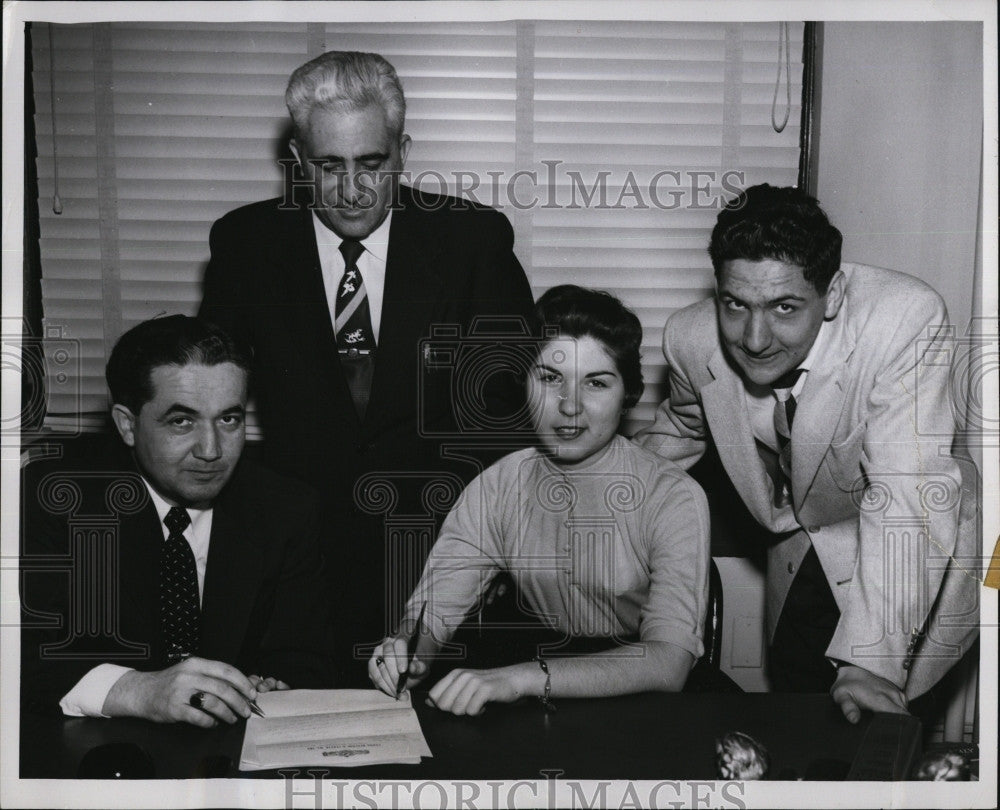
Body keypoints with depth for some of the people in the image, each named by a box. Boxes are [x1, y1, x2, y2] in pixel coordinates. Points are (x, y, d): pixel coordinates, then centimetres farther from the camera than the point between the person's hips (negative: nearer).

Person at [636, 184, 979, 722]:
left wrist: (870, 659, -41)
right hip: (804, 554, 4)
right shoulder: (691, 337, -18)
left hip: (913, 555, -4)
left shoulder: (908, 319, -34)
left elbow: (906, 493, -37)